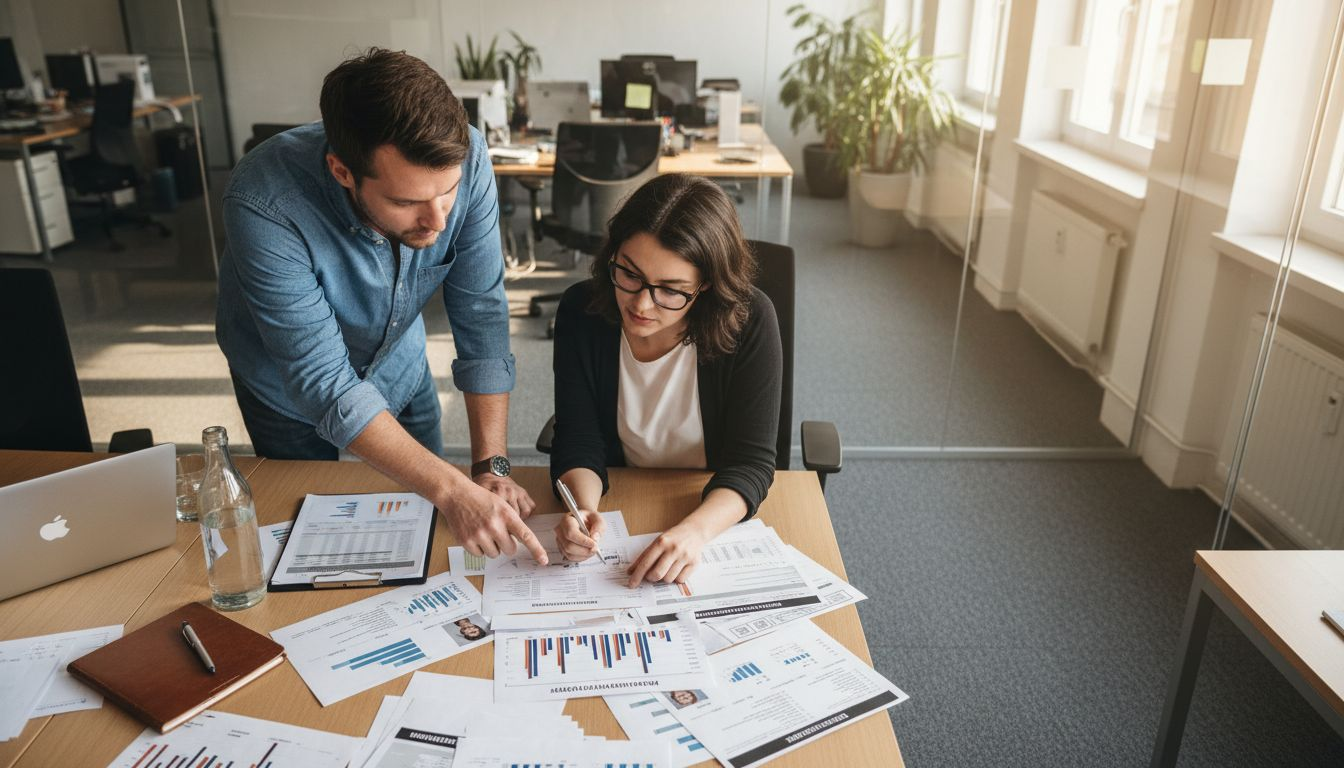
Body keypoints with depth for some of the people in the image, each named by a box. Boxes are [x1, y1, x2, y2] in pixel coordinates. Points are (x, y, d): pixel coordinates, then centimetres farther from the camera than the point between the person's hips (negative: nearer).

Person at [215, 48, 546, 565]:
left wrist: (490, 466, -28)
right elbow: (323, 386, -38)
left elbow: (481, 314, -25)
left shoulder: (461, 158, -31)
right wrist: (453, 491, -45)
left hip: (400, 367, 3)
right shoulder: (265, 206, -39)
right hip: (291, 392, -2)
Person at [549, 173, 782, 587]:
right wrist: (585, 509, -31)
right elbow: (578, 441, -10)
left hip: (721, 515, -1)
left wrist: (696, 530, -37)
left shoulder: (749, 321, -19)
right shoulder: (581, 312, -11)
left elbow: (751, 460, -18)